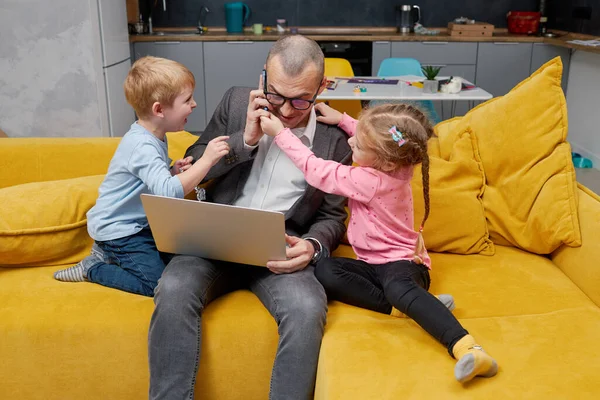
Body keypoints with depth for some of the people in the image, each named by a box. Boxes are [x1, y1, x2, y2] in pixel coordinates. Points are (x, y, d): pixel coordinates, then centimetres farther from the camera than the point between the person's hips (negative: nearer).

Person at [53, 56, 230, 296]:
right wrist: (206, 160, -34)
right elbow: (169, 192, -38)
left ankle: (110, 254, 15)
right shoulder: (142, 146, -26)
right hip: (118, 230, -9)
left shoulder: (154, 138, 5)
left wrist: (174, 171, -5)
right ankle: (93, 269, 4)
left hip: (139, 223, 10)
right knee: (157, 283, -15)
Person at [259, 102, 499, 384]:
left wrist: (280, 133, -10)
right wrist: (342, 120, 11)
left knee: (397, 287, -45)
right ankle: (400, 306, -25)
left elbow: (317, 171, -17)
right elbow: (370, 138, 25)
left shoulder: (371, 181, -22)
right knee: (324, 270, -18)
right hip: (374, 264, 9)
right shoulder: (393, 163, 0)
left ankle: (467, 348, -50)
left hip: (401, 262, -9)